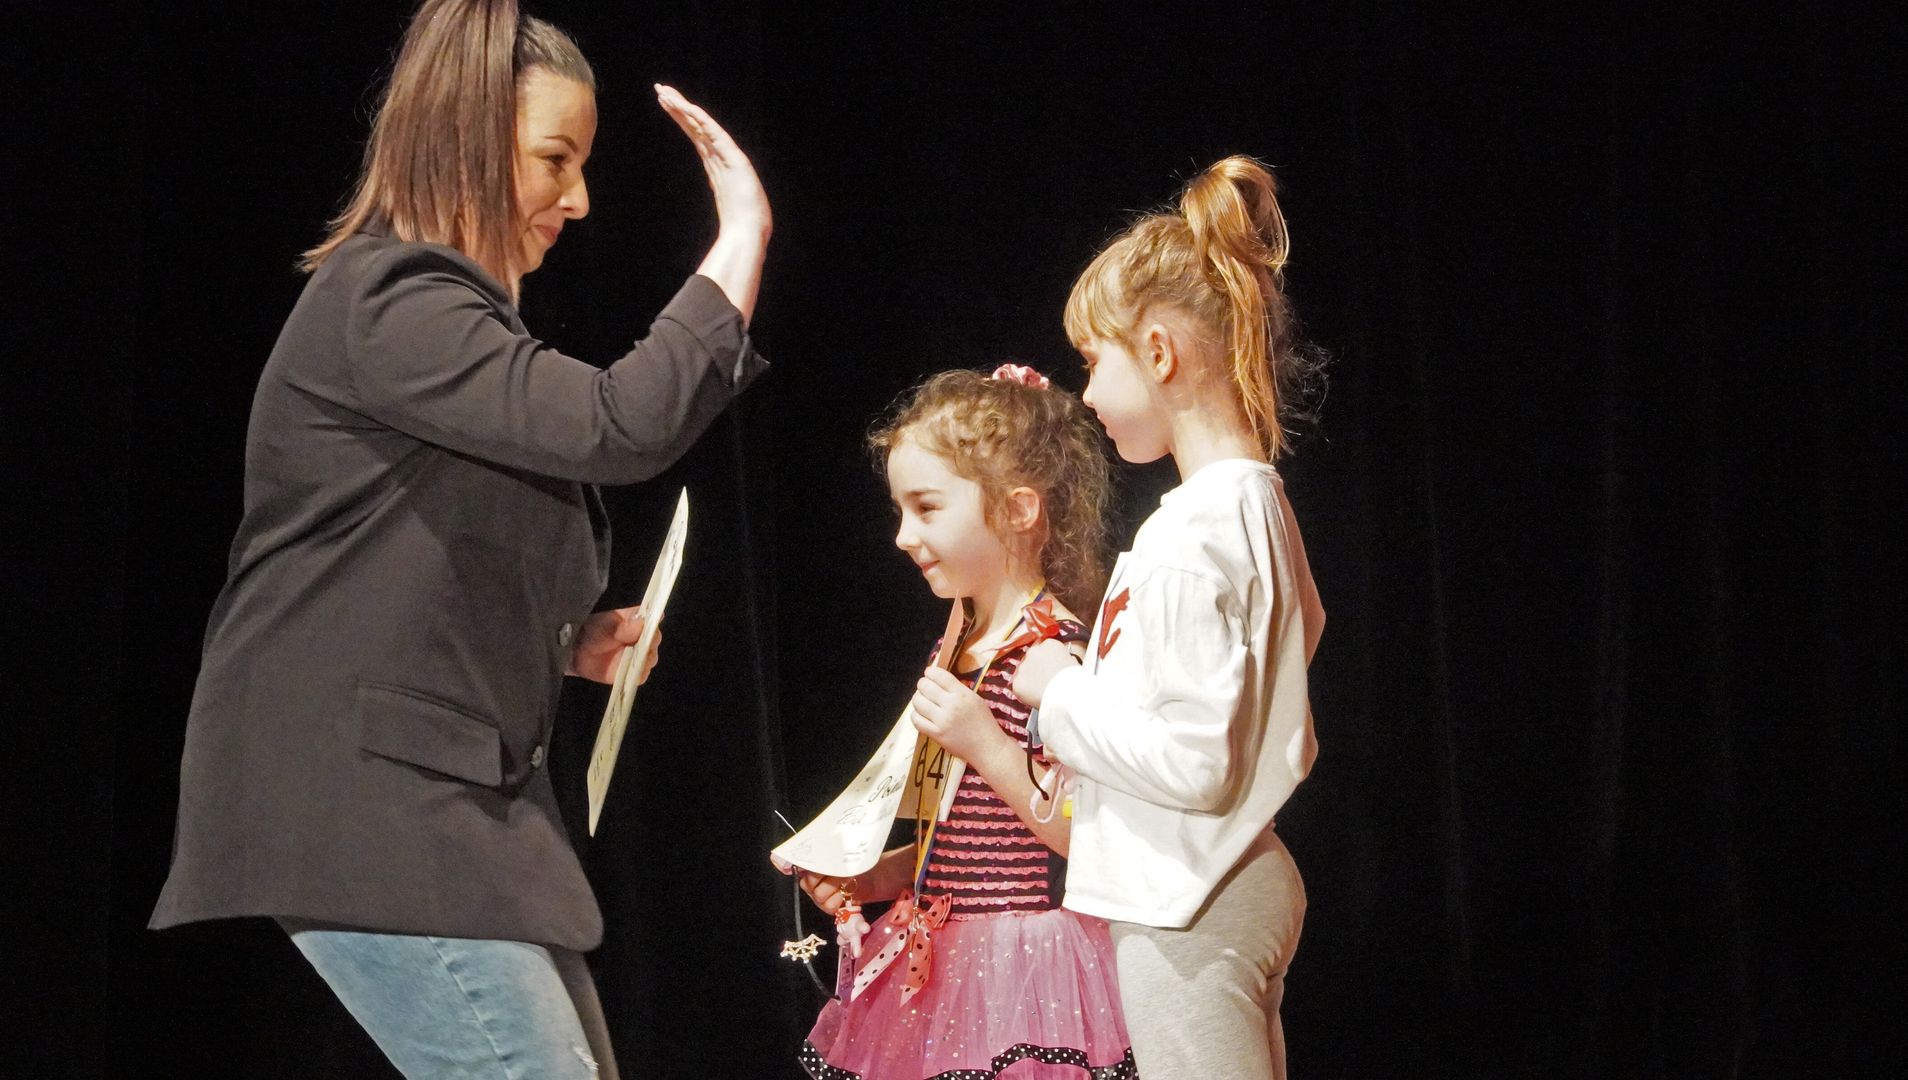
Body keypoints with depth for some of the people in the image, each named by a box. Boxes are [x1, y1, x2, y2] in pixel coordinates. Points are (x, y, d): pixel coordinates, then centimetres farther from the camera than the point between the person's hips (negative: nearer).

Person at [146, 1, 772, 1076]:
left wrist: (566, 646, 11)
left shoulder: (453, 318, 20)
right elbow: (623, 424, -25)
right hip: (357, 801, -11)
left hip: (460, 796, 11)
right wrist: (743, 239, -16)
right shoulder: (382, 305, -12)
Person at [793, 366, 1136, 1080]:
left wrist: (986, 745, -26)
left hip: (1024, 967, -8)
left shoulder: (1053, 655, -15)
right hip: (944, 968, 8)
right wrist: (869, 878, 9)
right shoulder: (963, 653, 13)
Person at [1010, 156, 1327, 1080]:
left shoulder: (1193, 534, -19)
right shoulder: (1256, 502, 10)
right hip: (1240, 888, 10)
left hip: (1188, 916, -10)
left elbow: (1195, 760, -24)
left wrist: (1065, 695, -10)